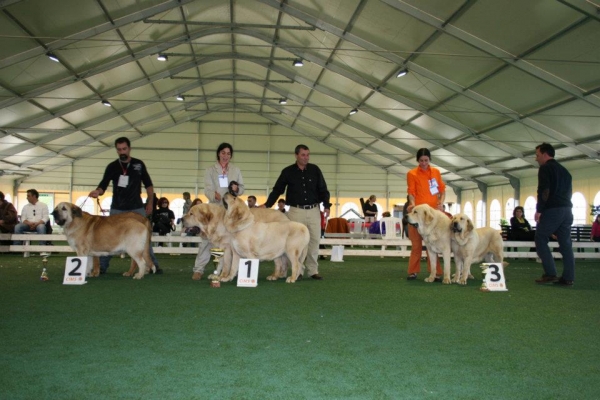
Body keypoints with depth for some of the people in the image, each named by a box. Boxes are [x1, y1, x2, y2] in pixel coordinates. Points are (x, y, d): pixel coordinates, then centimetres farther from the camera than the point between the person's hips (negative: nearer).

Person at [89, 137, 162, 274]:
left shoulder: (139, 164, 0)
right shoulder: (112, 167, -1)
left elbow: (148, 185, 7)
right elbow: (103, 185, -7)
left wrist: (150, 203, 3)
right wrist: (98, 191, -30)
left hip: (137, 208, 0)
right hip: (117, 209, 1)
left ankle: (153, 265, 9)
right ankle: (101, 266, 14)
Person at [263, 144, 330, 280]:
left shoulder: (315, 170, 5)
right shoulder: (288, 172, 2)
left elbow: (323, 189, 8)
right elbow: (277, 190, 5)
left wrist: (326, 205, -3)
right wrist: (267, 205, -4)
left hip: (313, 210, 1)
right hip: (296, 211, -1)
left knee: (314, 240, 2)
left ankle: (313, 270, 11)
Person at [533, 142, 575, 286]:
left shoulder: (545, 168, -3)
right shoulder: (564, 170, 23)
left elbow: (544, 190, -15)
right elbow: (568, 191, 22)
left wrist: (538, 210, -13)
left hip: (552, 209, -8)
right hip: (567, 209, 8)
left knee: (540, 240, 0)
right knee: (566, 243, 5)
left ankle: (550, 273, -7)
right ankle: (568, 278, 3)